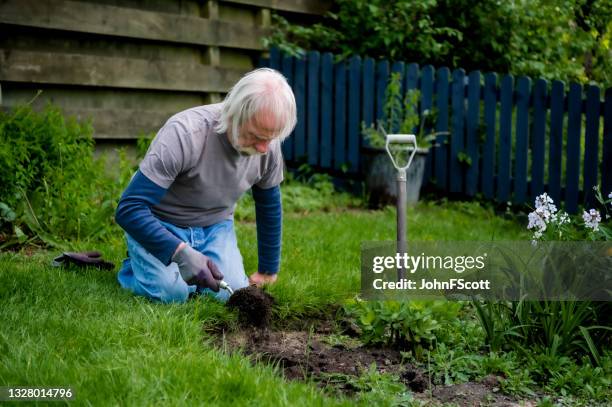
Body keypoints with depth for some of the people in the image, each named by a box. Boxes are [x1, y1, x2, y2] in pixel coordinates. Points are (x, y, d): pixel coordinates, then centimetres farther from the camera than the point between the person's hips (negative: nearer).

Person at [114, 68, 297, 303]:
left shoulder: (268, 145, -15)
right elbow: (129, 209, -32)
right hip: (159, 224, -4)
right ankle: (136, 266, 7)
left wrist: (268, 271, 11)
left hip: (215, 226, 4)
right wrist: (180, 252, -42)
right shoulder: (185, 134, -33)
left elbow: (269, 207, 5)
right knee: (171, 292, -27)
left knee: (231, 293, -20)